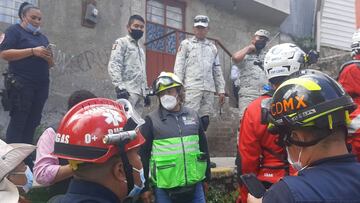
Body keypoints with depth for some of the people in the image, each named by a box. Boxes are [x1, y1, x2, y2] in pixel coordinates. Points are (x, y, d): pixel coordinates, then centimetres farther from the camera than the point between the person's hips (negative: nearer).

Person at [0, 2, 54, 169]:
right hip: (21, 84, -6)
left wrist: (48, 57, -2)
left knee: (32, 123, 6)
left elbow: (50, 64, 21)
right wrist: (32, 51, -17)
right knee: (17, 122, -6)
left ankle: (26, 159, 12)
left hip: (41, 86, 6)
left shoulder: (42, 37, 21)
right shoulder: (14, 30, 2)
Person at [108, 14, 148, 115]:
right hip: (128, 91, -7)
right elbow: (114, 66, -10)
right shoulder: (122, 42, 3)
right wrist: (120, 87, -22)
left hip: (140, 92, 8)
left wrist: (146, 92, 19)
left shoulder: (140, 49, 27)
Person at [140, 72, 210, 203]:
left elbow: (203, 147, 12)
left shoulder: (193, 115, 6)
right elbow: (143, 155, -4)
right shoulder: (151, 120, -5)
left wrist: (206, 178, 14)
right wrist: (144, 187, -4)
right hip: (165, 188, -3)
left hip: (194, 185, 3)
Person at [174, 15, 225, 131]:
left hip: (209, 88, 4)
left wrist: (221, 90, 12)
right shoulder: (186, 44, 9)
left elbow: (217, 70, 19)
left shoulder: (212, 47, 20)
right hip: (192, 87, -4)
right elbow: (179, 66, 1)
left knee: (205, 120, 4)